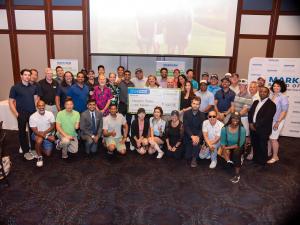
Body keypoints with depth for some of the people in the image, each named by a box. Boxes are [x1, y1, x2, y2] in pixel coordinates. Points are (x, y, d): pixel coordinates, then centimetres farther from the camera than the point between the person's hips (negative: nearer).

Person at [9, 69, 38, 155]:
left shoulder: (33, 87, 7)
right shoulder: (15, 87, -4)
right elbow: (11, 102, -4)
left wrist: (36, 109, 0)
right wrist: (16, 114, -10)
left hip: (33, 113, 3)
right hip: (21, 114, -3)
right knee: (22, 132, 8)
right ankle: (24, 148, 23)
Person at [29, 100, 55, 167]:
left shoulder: (50, 114, -11)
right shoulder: (32, 117, -18)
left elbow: (53, 126, -6)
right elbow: (35, 131, -18)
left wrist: (44, 132, -23)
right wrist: (47, 137, -28)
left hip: (48, 134, 2)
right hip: (37, 134, -2)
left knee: (48, 154, -4)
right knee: (39, 140, -39)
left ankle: (39, 148, 29)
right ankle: (39, 156, -13)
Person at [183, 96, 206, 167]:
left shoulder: (202, 115, -5)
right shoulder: (186, 113, -7)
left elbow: (202, 128, -10)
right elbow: (186, 126, -14)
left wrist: (198, 137, -30)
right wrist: (192, 136, -28)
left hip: (197, 136, 0)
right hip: (188, 136, 0)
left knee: (196, 141, -35)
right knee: (188, 157, -2)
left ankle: (194, 159, -13)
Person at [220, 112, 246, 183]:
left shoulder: (242, 130, -20)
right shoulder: (224, 129, -15)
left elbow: (239, 145, -18)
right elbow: (222, 143, -12)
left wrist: (227, 148, -21)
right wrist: (225, 151, -27)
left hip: (238, 149, -2)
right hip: (228, 148, 2)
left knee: (236, 152, -33)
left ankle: (237, 175, -21)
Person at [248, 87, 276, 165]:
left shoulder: (271, 104, -10)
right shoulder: (256, 102, 13)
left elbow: (267, 118, -18)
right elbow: (250, 112, 10)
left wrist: (256, 125, -17)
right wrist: (251, 123, -6)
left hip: (263, 130, -6)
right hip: (253, 128, 6)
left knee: (262, 146, 7)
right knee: (255, 145, 15)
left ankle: (262, 161, 25)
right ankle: (255, 158, 33)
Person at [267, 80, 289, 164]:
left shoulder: (283, 97, -10)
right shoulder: (270, 96, 3)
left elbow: (284, 111, -12)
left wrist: (278, 122, -16)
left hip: (277, 121, -4)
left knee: (273, 138, 0)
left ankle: (275, 157, 17)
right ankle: (268, 153, 29)